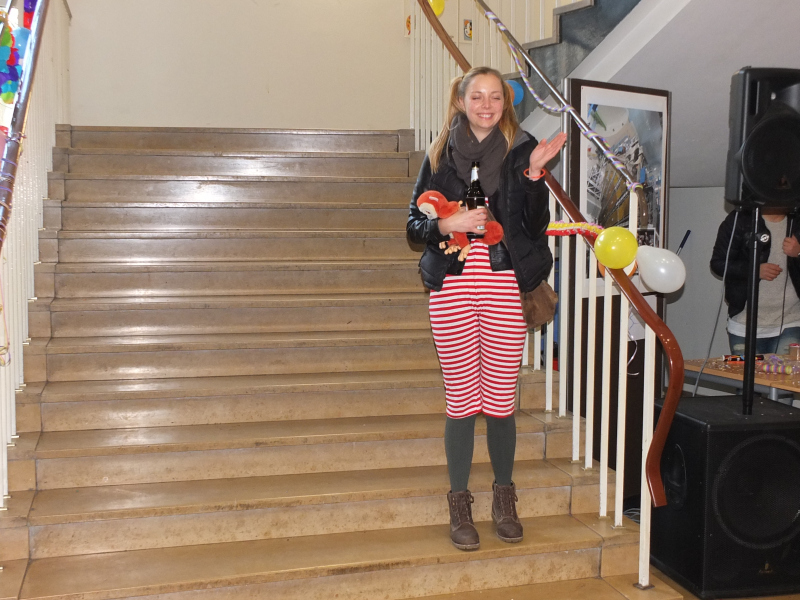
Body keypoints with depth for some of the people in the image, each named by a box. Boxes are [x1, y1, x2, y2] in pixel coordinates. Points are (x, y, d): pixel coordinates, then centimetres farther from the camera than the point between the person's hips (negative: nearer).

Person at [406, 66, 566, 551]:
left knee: (501, 401, 4)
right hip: (452, 286, 0)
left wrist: (535, 173, -12)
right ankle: (460, 503, 19)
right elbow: (415, 223, 8)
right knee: (461, 400, 4)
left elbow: (537, 226, 1)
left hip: (505, 286, 0)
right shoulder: (441, 154, 8)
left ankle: (504, 499, 24)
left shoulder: (522, 150, 6)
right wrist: (447, 224, -11)